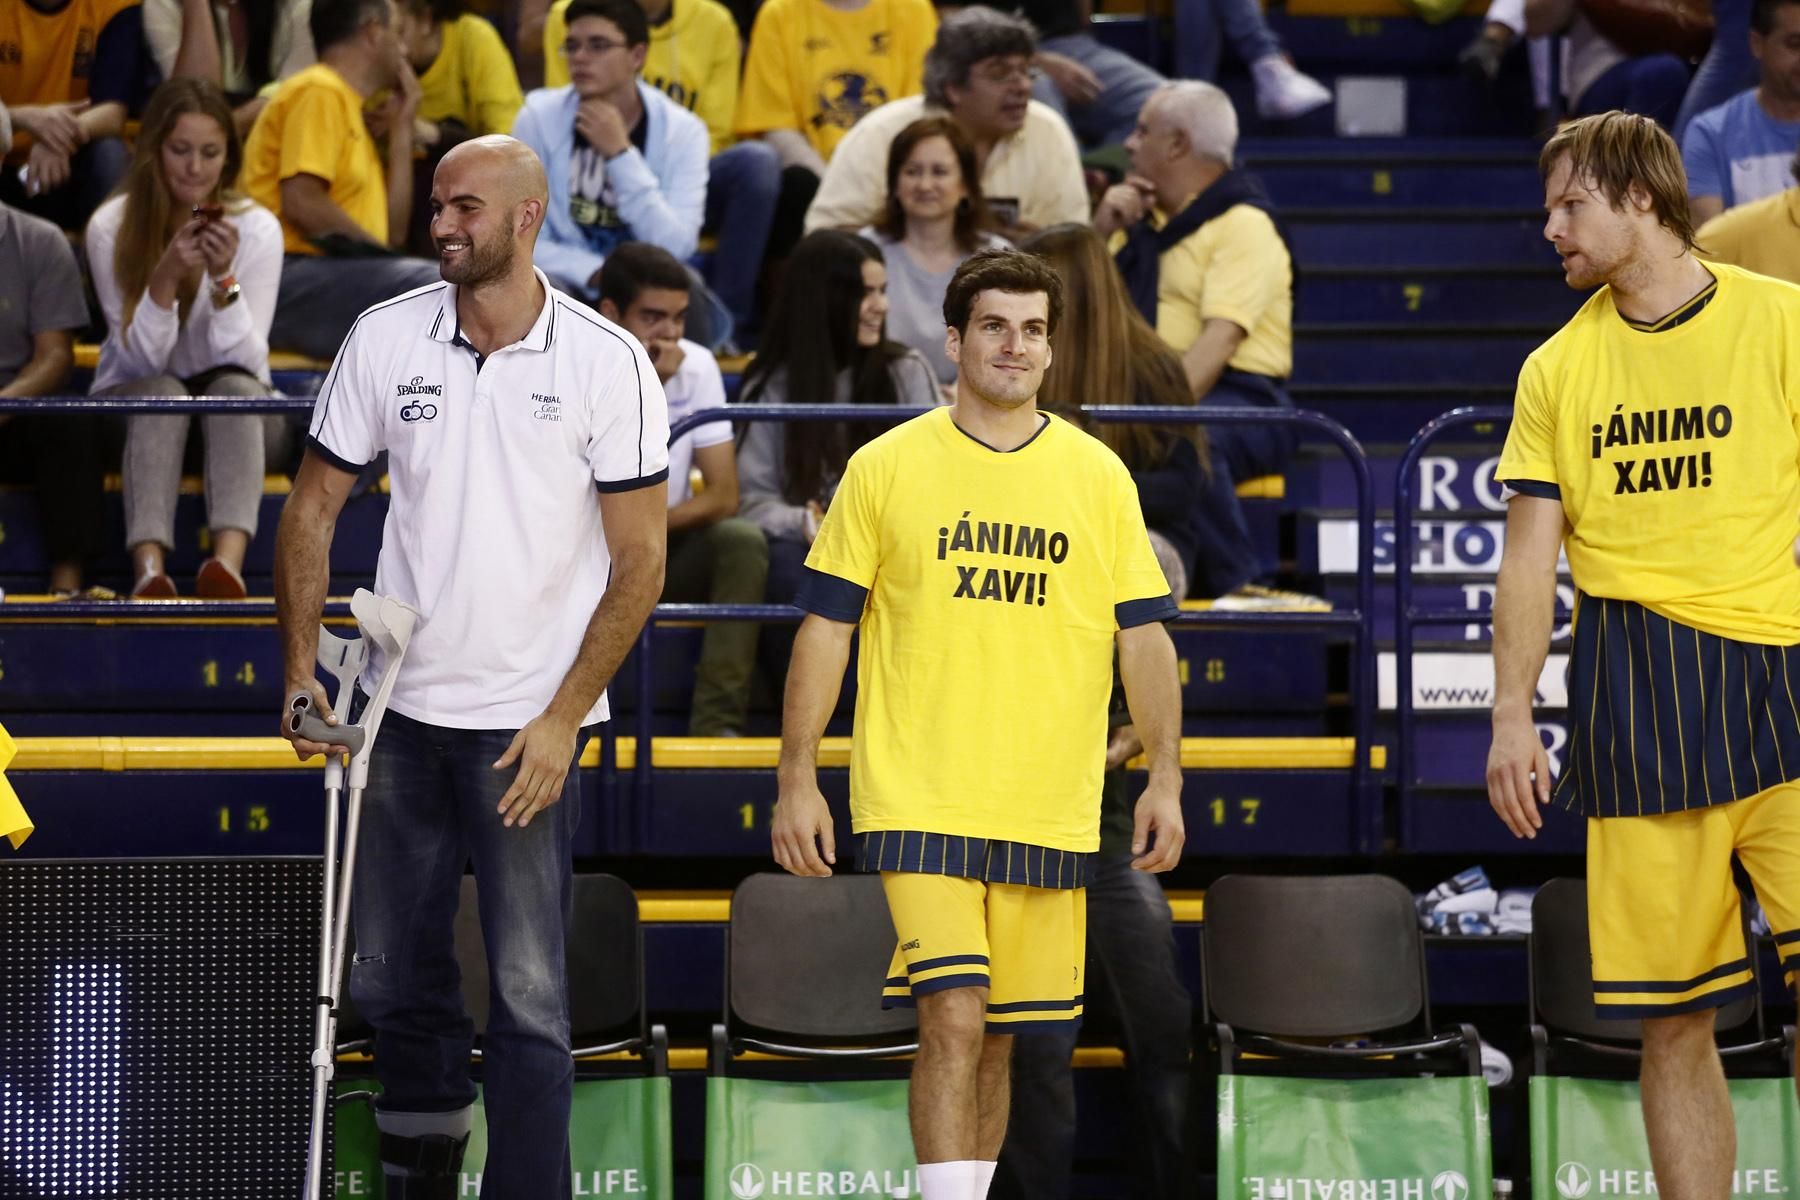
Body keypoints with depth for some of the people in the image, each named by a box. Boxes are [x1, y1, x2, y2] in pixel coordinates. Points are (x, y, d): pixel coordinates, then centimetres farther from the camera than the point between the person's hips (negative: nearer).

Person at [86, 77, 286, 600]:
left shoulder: (257, 228, -8)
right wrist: (166, 277, -29)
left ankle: (228, 559, -57)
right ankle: (148, 568, -56)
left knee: (234, 386, -34)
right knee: (162, 392, -35)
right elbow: (140, 359, -13)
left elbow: (244, 359, -13)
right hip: (133, 397, -1)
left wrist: (224, 279, -29)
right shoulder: (111, 227, -9)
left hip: (237, 401, 1)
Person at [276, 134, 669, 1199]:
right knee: (389, 971, 10)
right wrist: (301, 667, 0)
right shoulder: (385, 340, 1)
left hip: (531, 721, -3)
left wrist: (561, 719, -11)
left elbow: (641, 561, -5)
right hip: (399, 709, 3)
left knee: (530, 992, -7)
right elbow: (315, 506, 10)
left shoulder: (608, 363, -7)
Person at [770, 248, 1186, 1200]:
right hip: (918, 802, -3)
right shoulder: (886, 468, 2)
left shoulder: (1098, 476, 9)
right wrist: (797, 780, 0)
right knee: (953, 1019, -16)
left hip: (1049, 811, 3)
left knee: (997, 1041, 8)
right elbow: (825, 627, 4)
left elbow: (1144, 632, 9)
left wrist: (1165, 776, 1)